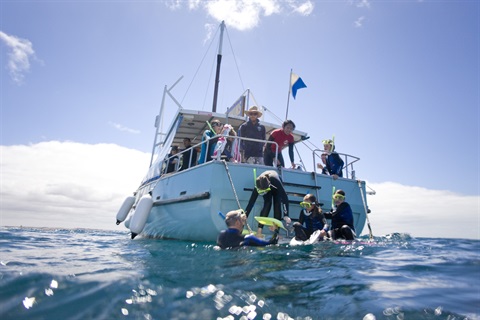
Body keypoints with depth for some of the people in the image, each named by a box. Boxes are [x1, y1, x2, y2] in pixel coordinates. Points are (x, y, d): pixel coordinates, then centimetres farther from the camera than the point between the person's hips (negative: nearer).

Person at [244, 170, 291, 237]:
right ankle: (259, 229, -21)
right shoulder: (258, 185, -39)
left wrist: (286, 215, -52)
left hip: (276, 188, 0)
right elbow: (251, 202, -34)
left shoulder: (275, 180, -47)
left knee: (277, 206, -16)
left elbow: (284, 197, -47)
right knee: (267, 204, -23)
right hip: (267, 186, 0)